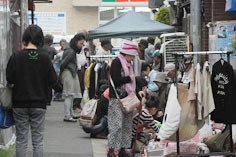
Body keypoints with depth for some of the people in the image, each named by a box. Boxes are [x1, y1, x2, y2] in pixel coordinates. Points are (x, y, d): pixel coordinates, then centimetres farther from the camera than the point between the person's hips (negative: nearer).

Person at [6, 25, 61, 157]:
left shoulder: (16, 57, -9)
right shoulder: (45, 58, -8)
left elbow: (9, 79, -6)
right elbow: (53, 80, -5)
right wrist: (59, 87, 16)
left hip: (20, 103, 0)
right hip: (39, 104, 0)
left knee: (21, 140, 7)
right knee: (38, 140, 6)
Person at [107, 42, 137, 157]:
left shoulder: (127, 63, 17)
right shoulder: (116, 62, -11)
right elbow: (116, 80, -19)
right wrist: (129, 78, -7)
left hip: (127, 98, 9)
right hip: (117, 98, -9)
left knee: (127, 124, 9)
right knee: (116, 124, -10)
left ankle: (124, 146, 14)